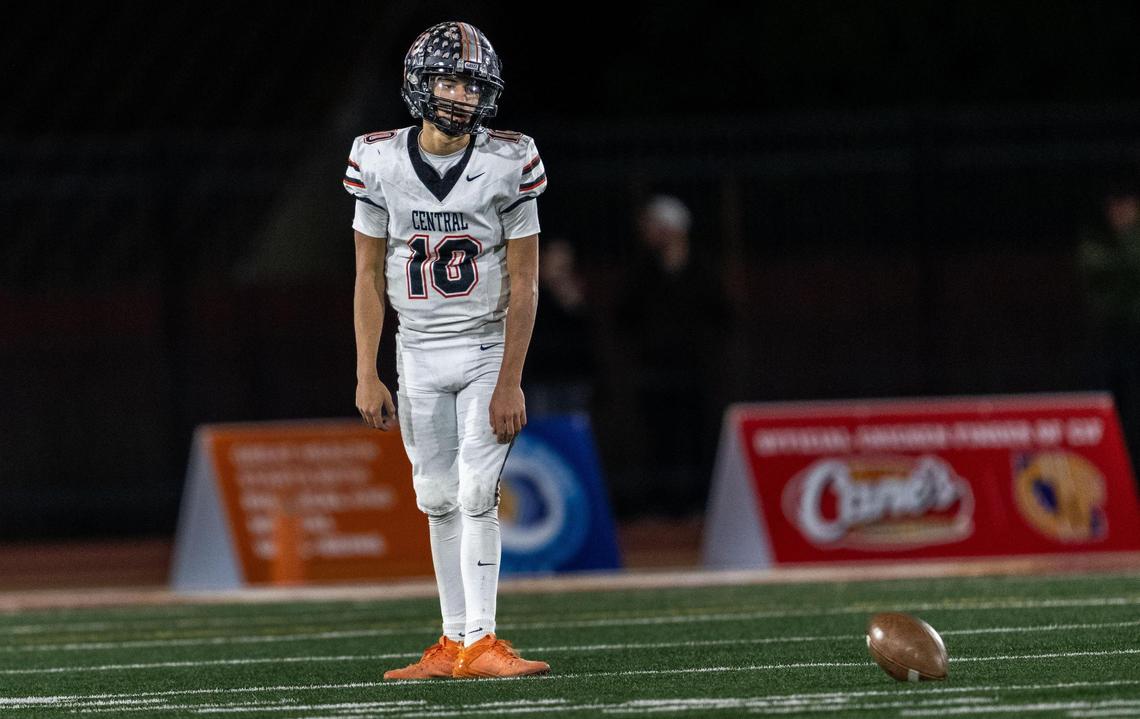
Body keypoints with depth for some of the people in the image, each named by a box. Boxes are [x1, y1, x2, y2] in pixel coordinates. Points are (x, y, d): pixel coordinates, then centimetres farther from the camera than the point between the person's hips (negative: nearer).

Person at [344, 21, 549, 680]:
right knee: (439, 500, 5)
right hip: (420, 355, 2)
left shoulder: (506, 165, -11)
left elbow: (524, 283, -9)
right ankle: (455, 642, 11)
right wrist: (367, 375, -3)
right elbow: (370, 275, 1)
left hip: (489, 350, -2)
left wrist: (511, 382, -15)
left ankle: (481, 643, -11)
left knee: (477, 494, -11)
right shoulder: (382, 163, -5)